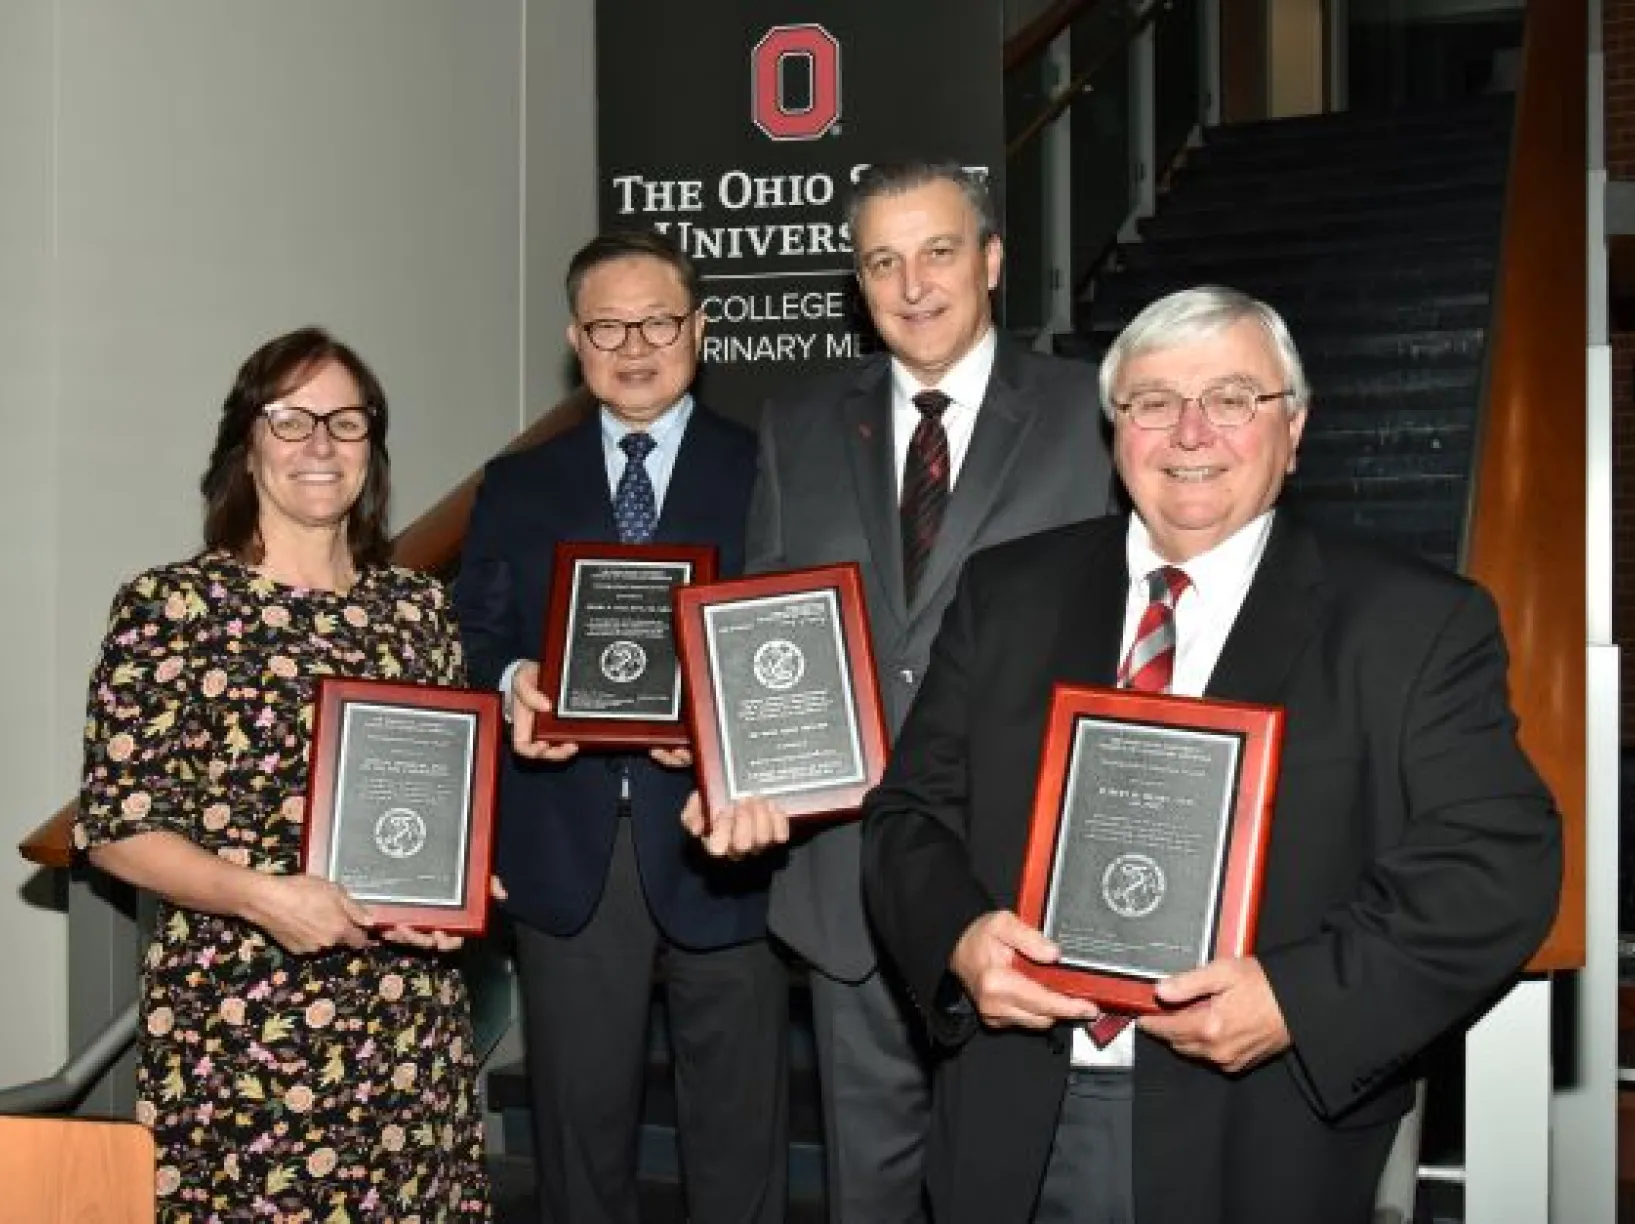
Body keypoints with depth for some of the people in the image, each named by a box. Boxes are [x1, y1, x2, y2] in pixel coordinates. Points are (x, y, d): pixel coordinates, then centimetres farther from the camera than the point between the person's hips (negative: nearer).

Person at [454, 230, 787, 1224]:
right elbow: (471, 640, 9)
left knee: (737, 1123, 10)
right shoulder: (518, 486, 12)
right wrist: (513, 682, -13)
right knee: (580, 1118, 15)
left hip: (721, 840, -2)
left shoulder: (768, 472, 3)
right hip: (568, 845, 2)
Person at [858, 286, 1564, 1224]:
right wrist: (960, 934, -14)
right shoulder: (1008, 594, 6)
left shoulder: (1416, 625, -4)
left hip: (1257, 1146, -2)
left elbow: (1501, 864, -9)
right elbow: (909, 811, 7)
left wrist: (1300, 998, -21)